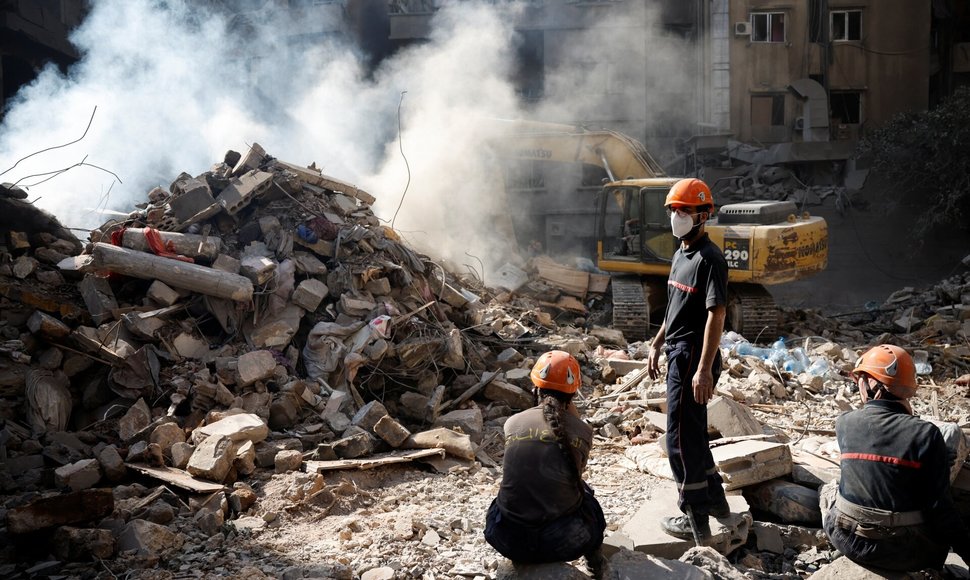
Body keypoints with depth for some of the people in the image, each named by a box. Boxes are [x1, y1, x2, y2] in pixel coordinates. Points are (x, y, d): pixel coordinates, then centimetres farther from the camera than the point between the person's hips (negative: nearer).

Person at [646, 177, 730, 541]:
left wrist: (704, 369, -25)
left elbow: (716, 314, -21)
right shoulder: (681, 254, 14)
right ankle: (714, 498, 33)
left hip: (694, 357, -10)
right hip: (677, 354, 10)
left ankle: (695, 520, 4)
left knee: (681, 439, -5)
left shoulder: (709, 258, -16)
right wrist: (657, 345, 23)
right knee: (692, 432, 19)